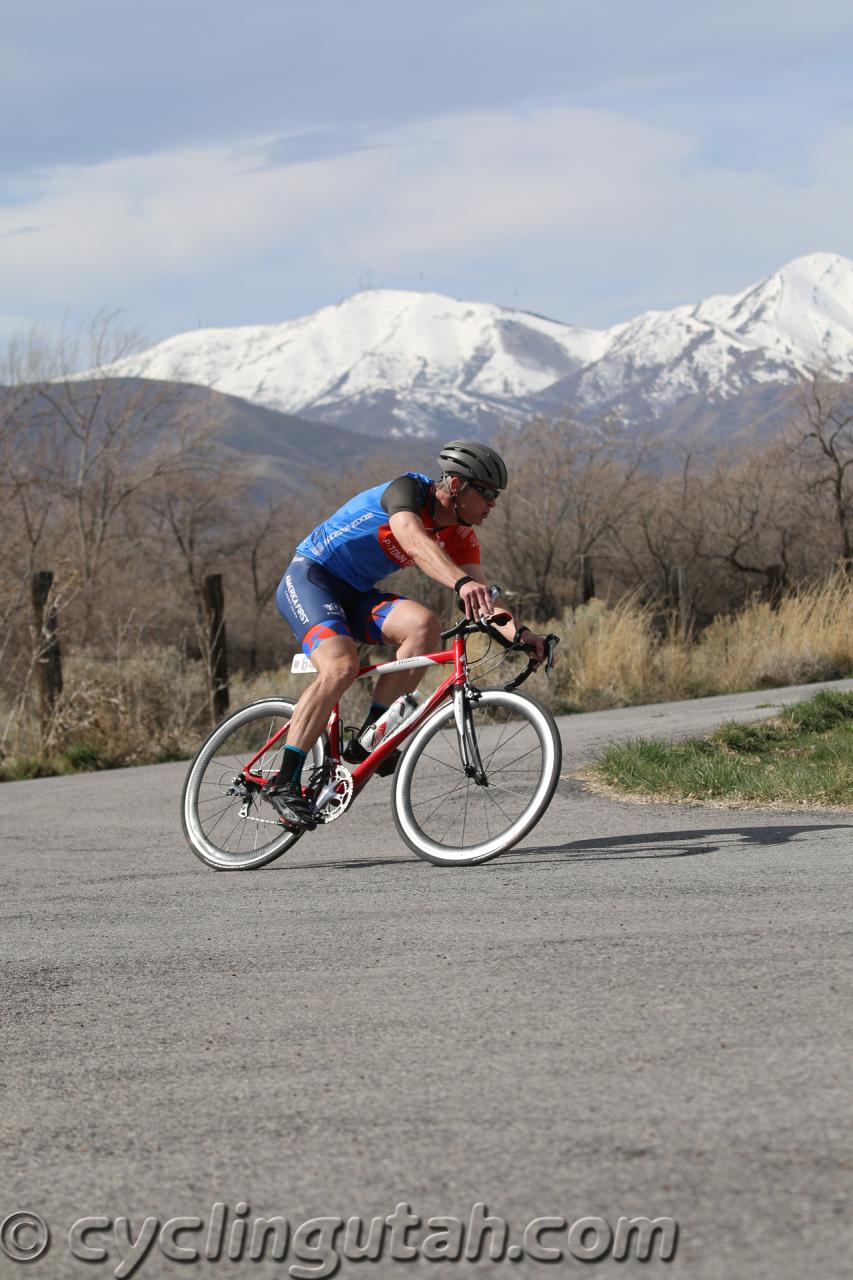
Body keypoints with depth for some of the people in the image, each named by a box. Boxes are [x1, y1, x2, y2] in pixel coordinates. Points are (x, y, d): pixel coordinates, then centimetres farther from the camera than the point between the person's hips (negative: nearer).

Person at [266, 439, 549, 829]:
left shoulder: (460, 535, 1)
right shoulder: (407, 489, -20)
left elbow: (482, 598, -8)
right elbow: (414, 541, -41)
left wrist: (518, 631, -29)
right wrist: (462, 583, -58)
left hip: (354, 594, 7)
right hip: (308, 578, -7)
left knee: (424, 624, -21)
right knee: (341, 665, -31)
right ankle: (284, 782, -27)